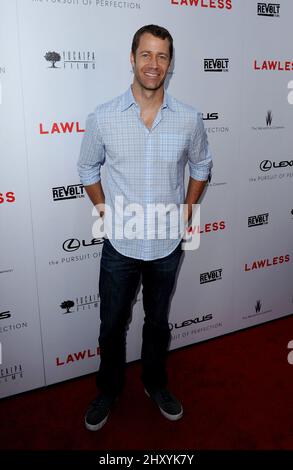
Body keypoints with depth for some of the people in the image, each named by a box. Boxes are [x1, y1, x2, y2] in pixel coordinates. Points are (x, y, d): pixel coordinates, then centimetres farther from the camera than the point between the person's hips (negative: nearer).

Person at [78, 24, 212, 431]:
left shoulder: (189, 119, -6)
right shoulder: (103, 118, -9)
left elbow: (201, 165, 11)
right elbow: (88, 168, 6)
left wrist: (187, 211, 4)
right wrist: (106, 212, -1)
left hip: (168, 245, 1)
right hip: (120, 245, -1)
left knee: (158, 322, 20)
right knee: (112, 326, 15)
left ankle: (156, 383, 45)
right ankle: (109, 390, 41)